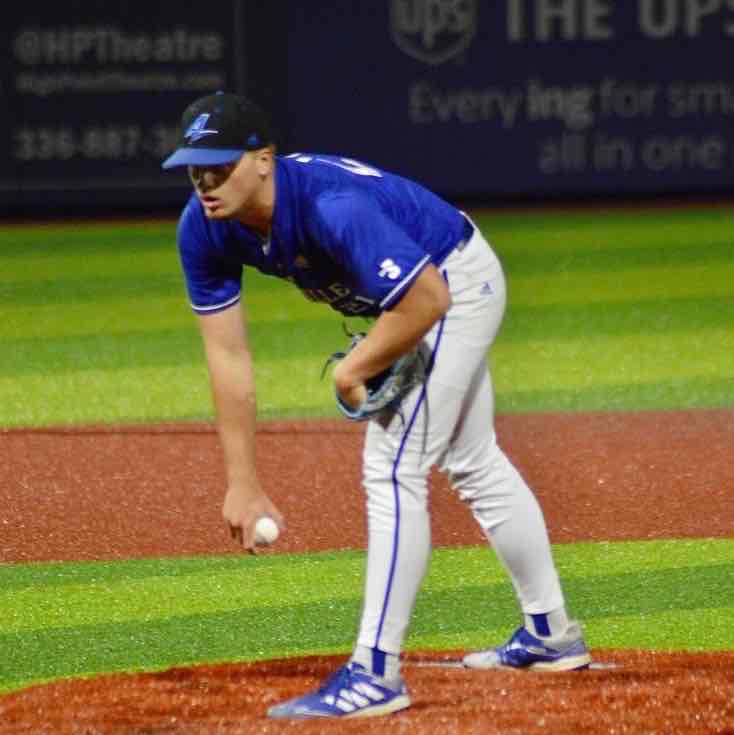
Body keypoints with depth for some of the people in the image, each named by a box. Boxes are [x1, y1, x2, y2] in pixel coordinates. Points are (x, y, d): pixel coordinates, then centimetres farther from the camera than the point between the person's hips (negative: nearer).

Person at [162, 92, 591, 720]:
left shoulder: (331, 206, -40)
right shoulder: (204, 229, -17)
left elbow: (427, 298, -37)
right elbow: (227, 355, -14)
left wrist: (353, 370, -24)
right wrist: (243, 484, -15)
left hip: (458, 284, -9)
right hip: (410, 289, 9)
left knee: (393, 468, -17)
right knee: (472, 462, 22)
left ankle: (376, 674, -15)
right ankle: (550, 635, 40)